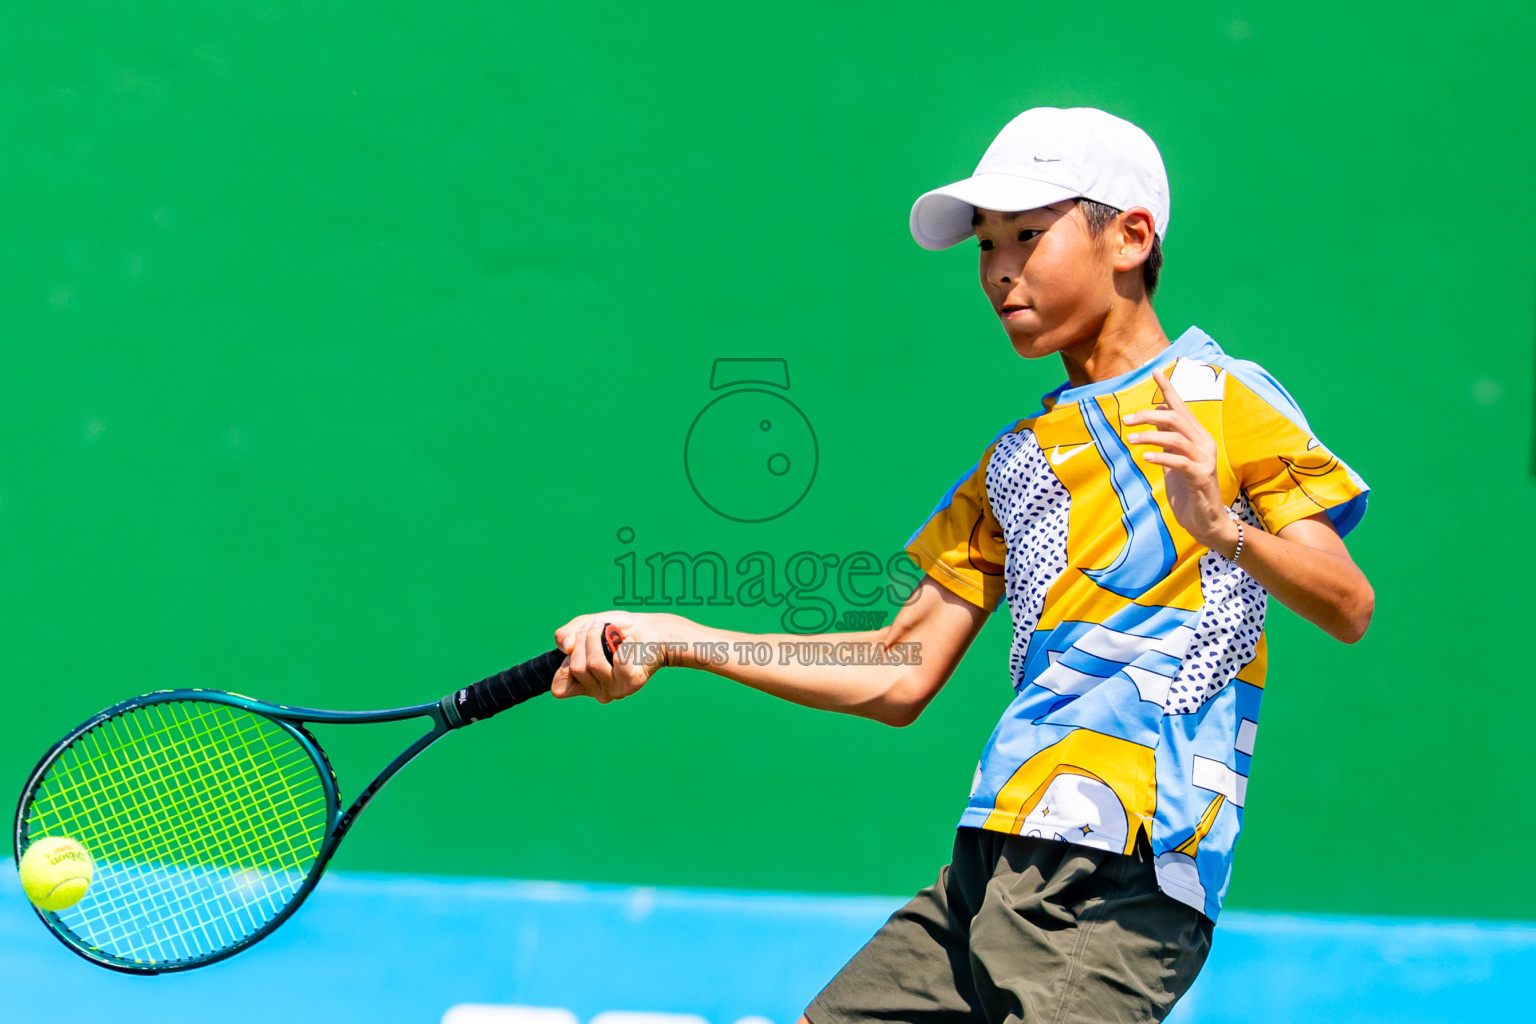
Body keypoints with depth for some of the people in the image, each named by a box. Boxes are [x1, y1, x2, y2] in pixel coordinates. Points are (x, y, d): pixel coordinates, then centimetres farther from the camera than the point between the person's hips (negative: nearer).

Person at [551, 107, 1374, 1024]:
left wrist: (1223, 528, -26)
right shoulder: (1015, 461, 20)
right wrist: (674, 639, 15)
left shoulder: (1223, 400, 2)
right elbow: (901, 678, 18)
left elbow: (1348, 609, -7)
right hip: (989, 871, 7)